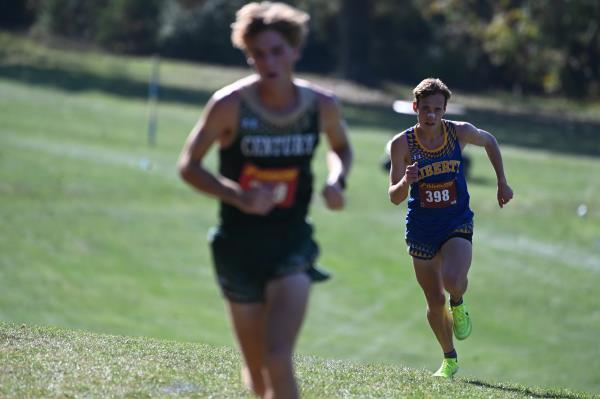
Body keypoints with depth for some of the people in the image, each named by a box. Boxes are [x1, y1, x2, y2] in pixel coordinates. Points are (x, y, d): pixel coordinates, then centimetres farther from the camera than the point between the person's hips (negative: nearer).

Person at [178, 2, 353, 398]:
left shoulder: (322, 105, -6)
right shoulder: (230, 105, -14)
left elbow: (341, 148, 16)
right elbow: (189, 165, -5)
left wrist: (336, 180, -7)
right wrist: (239, 196, -21)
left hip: (292, 243, 0)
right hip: (239, 243, 0)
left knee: (278, 361, -19)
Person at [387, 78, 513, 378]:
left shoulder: (460, 132, -8)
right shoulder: (402, 144, -11)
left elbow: (489, 142, 15)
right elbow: (394, 197, -12)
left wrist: (502, 183, 13)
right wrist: (405, 182, -34)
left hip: (457, 224, -1)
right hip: (421, 229, 1)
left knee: (452, 281, -29)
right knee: (435, 303, 9)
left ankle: (458, 305, 7)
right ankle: (450, 359, 31)